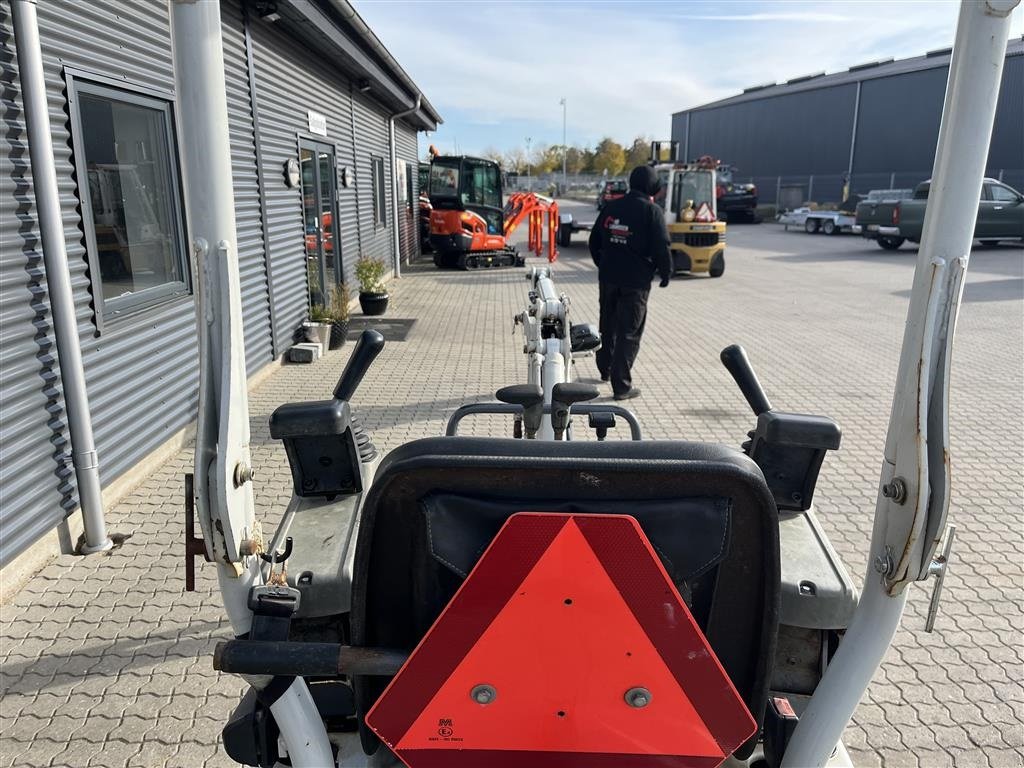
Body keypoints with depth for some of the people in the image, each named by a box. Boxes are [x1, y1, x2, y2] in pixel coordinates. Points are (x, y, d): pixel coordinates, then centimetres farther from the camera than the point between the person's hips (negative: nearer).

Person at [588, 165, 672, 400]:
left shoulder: (610, 207, 7)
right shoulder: (651, 211, -10)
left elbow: (594, 241, 14)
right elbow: (661, 248, -13)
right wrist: (666, 274, 2)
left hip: (608, 277, 6)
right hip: (636, 281, -6)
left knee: (608, 325, 22)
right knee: (629, 332, 0)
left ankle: (605, 369, 38)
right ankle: (622, 386, 0)